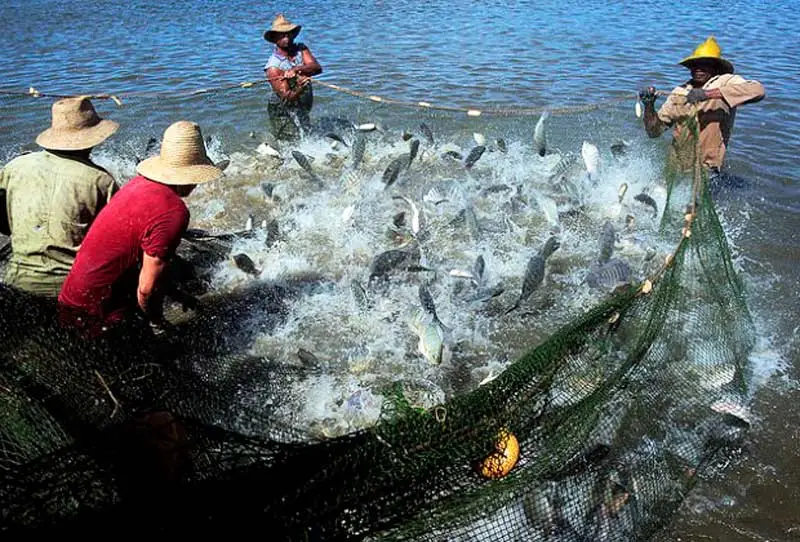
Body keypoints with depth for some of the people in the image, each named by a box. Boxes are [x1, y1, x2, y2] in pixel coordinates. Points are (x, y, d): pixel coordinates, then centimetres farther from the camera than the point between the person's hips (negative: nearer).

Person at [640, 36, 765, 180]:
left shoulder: (725, 82, -5)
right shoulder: (680, 92, 7)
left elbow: (758, 90, -25)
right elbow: (654, 130, 9)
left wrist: (708, 94, -29)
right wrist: (649, 106, -10)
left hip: (705, 170, -5)